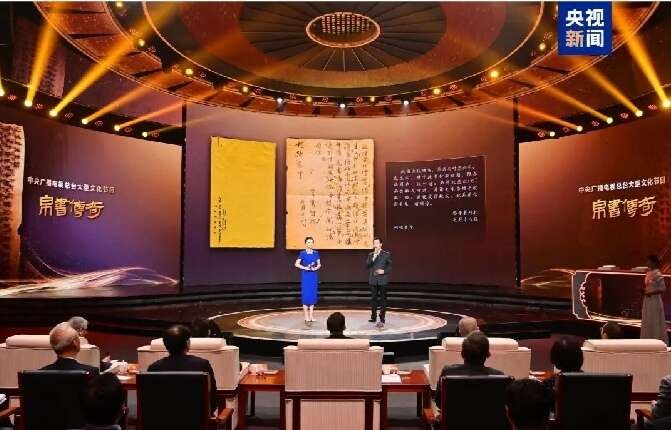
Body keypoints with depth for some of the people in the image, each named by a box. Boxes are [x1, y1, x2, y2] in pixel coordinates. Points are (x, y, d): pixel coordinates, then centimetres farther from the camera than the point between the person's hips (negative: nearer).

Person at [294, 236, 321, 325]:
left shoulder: (316, 253, 5)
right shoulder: (302, 253, -3)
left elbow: (319, 264, 10)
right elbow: (296, 264, -3)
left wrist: (315, 268, -10)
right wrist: (305, 268, -15)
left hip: (314, 276, 3)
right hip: (305, 276, -3)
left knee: (313, 295, 5)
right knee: (306, 295, -4)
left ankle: (311, 316, 14)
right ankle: (306, 317, 1)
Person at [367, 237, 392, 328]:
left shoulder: (387, 254, 1)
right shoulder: (370, 255, 9)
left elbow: (390, 266, 2)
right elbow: (367, 265, -4)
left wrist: (384, 271, -15)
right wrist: (374, 257, -13)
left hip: (382, 280, -3)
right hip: (373, 280, 3)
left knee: (383, 299, -3)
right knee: (373, 298, 10)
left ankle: (382, 320, -2)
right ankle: (373, 316, 22)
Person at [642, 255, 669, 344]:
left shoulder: (658, 275, -15)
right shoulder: (649, 273, 9)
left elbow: (663, 289, -18)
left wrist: (650, 293, -20)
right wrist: (644, 291, 1)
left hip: (655, 301, -8)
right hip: (648, 300, 8)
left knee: (655, 322, -1)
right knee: (647, 322, 12)